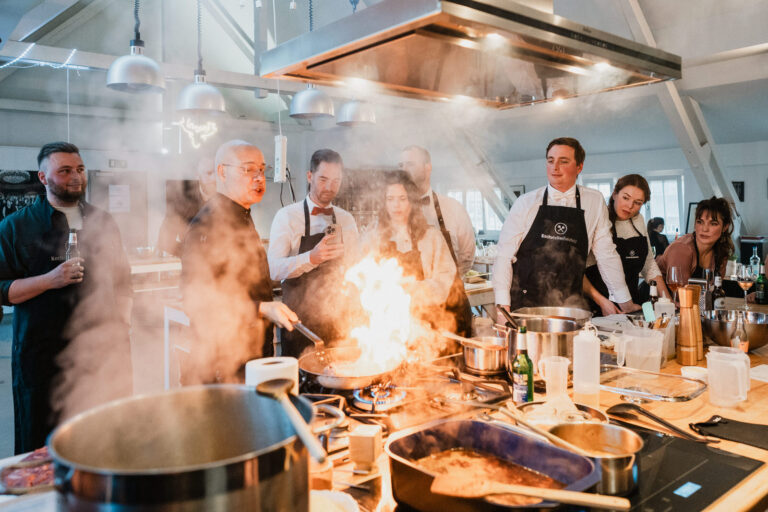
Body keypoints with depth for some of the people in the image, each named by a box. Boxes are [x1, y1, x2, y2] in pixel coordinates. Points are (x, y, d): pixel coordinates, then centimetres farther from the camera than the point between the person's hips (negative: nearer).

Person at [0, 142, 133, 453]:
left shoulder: (103, 223, 12)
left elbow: (122, 279, 18)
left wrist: (122, 321, 9)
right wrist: (49, 280, -18)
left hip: (105, 354, 3)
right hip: (44, 356, -3)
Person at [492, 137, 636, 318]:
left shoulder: (595, 202, 7)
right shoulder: (526, 202, 2)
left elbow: (606, 254, 12)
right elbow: (505, 254, 0)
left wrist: (626, 302, 12)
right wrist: (503, 305, -8)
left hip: (569, 305, 1)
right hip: (524, 303, -1)